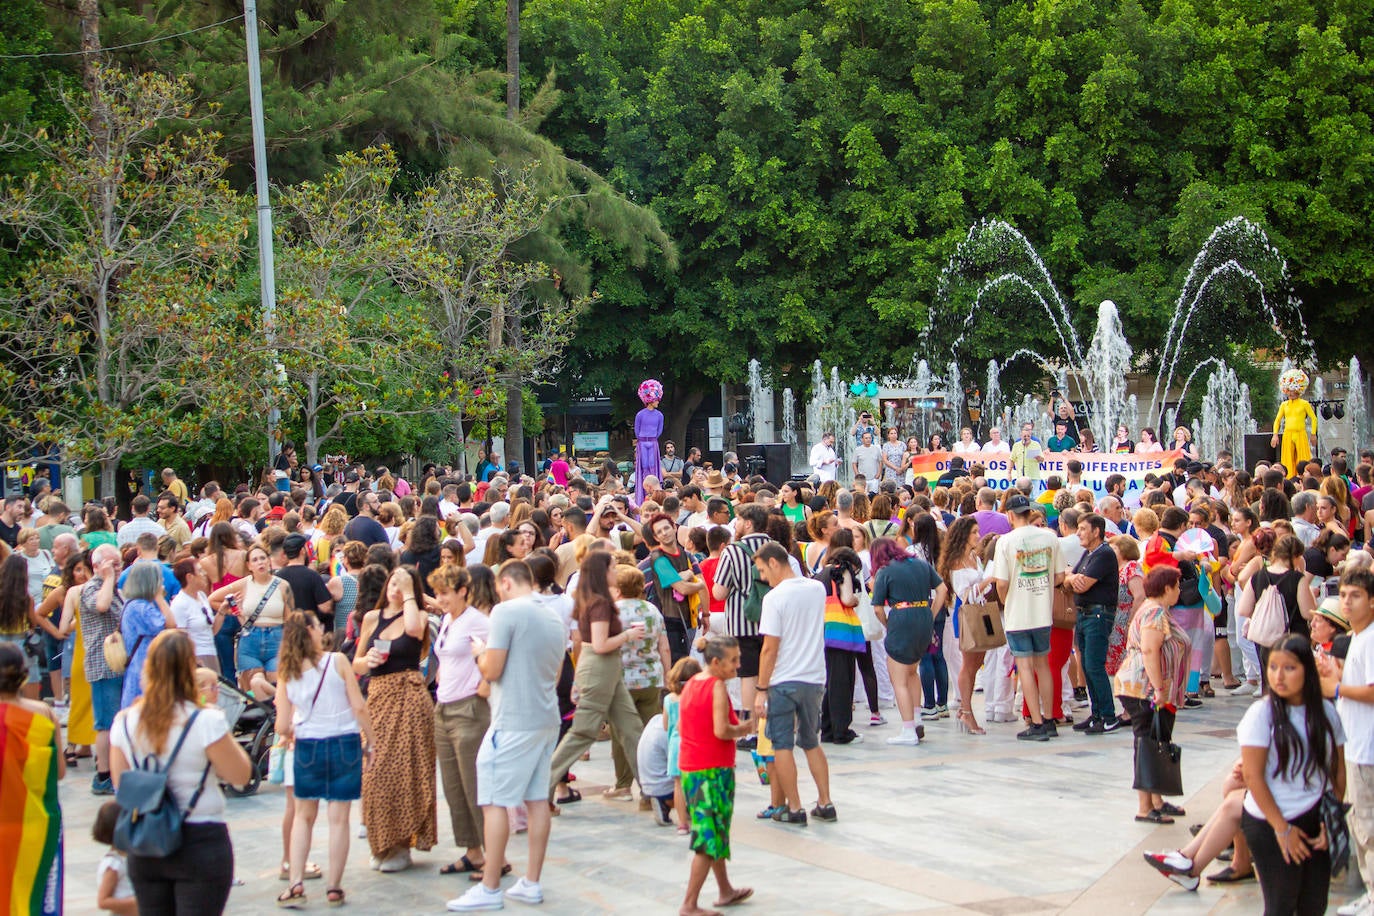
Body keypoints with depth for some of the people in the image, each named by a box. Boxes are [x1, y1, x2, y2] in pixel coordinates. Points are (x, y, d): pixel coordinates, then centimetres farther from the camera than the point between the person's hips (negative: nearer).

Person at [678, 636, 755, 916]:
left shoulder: (691, 683, 9)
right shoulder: (717, 687, -17)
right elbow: (721, 730, -25)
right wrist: (742, 729, -6)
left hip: (689, 768, 9)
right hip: (713, 770, -9)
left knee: (713, 833, 21)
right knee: (710, 839, -3)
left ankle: (726, 890, 34)